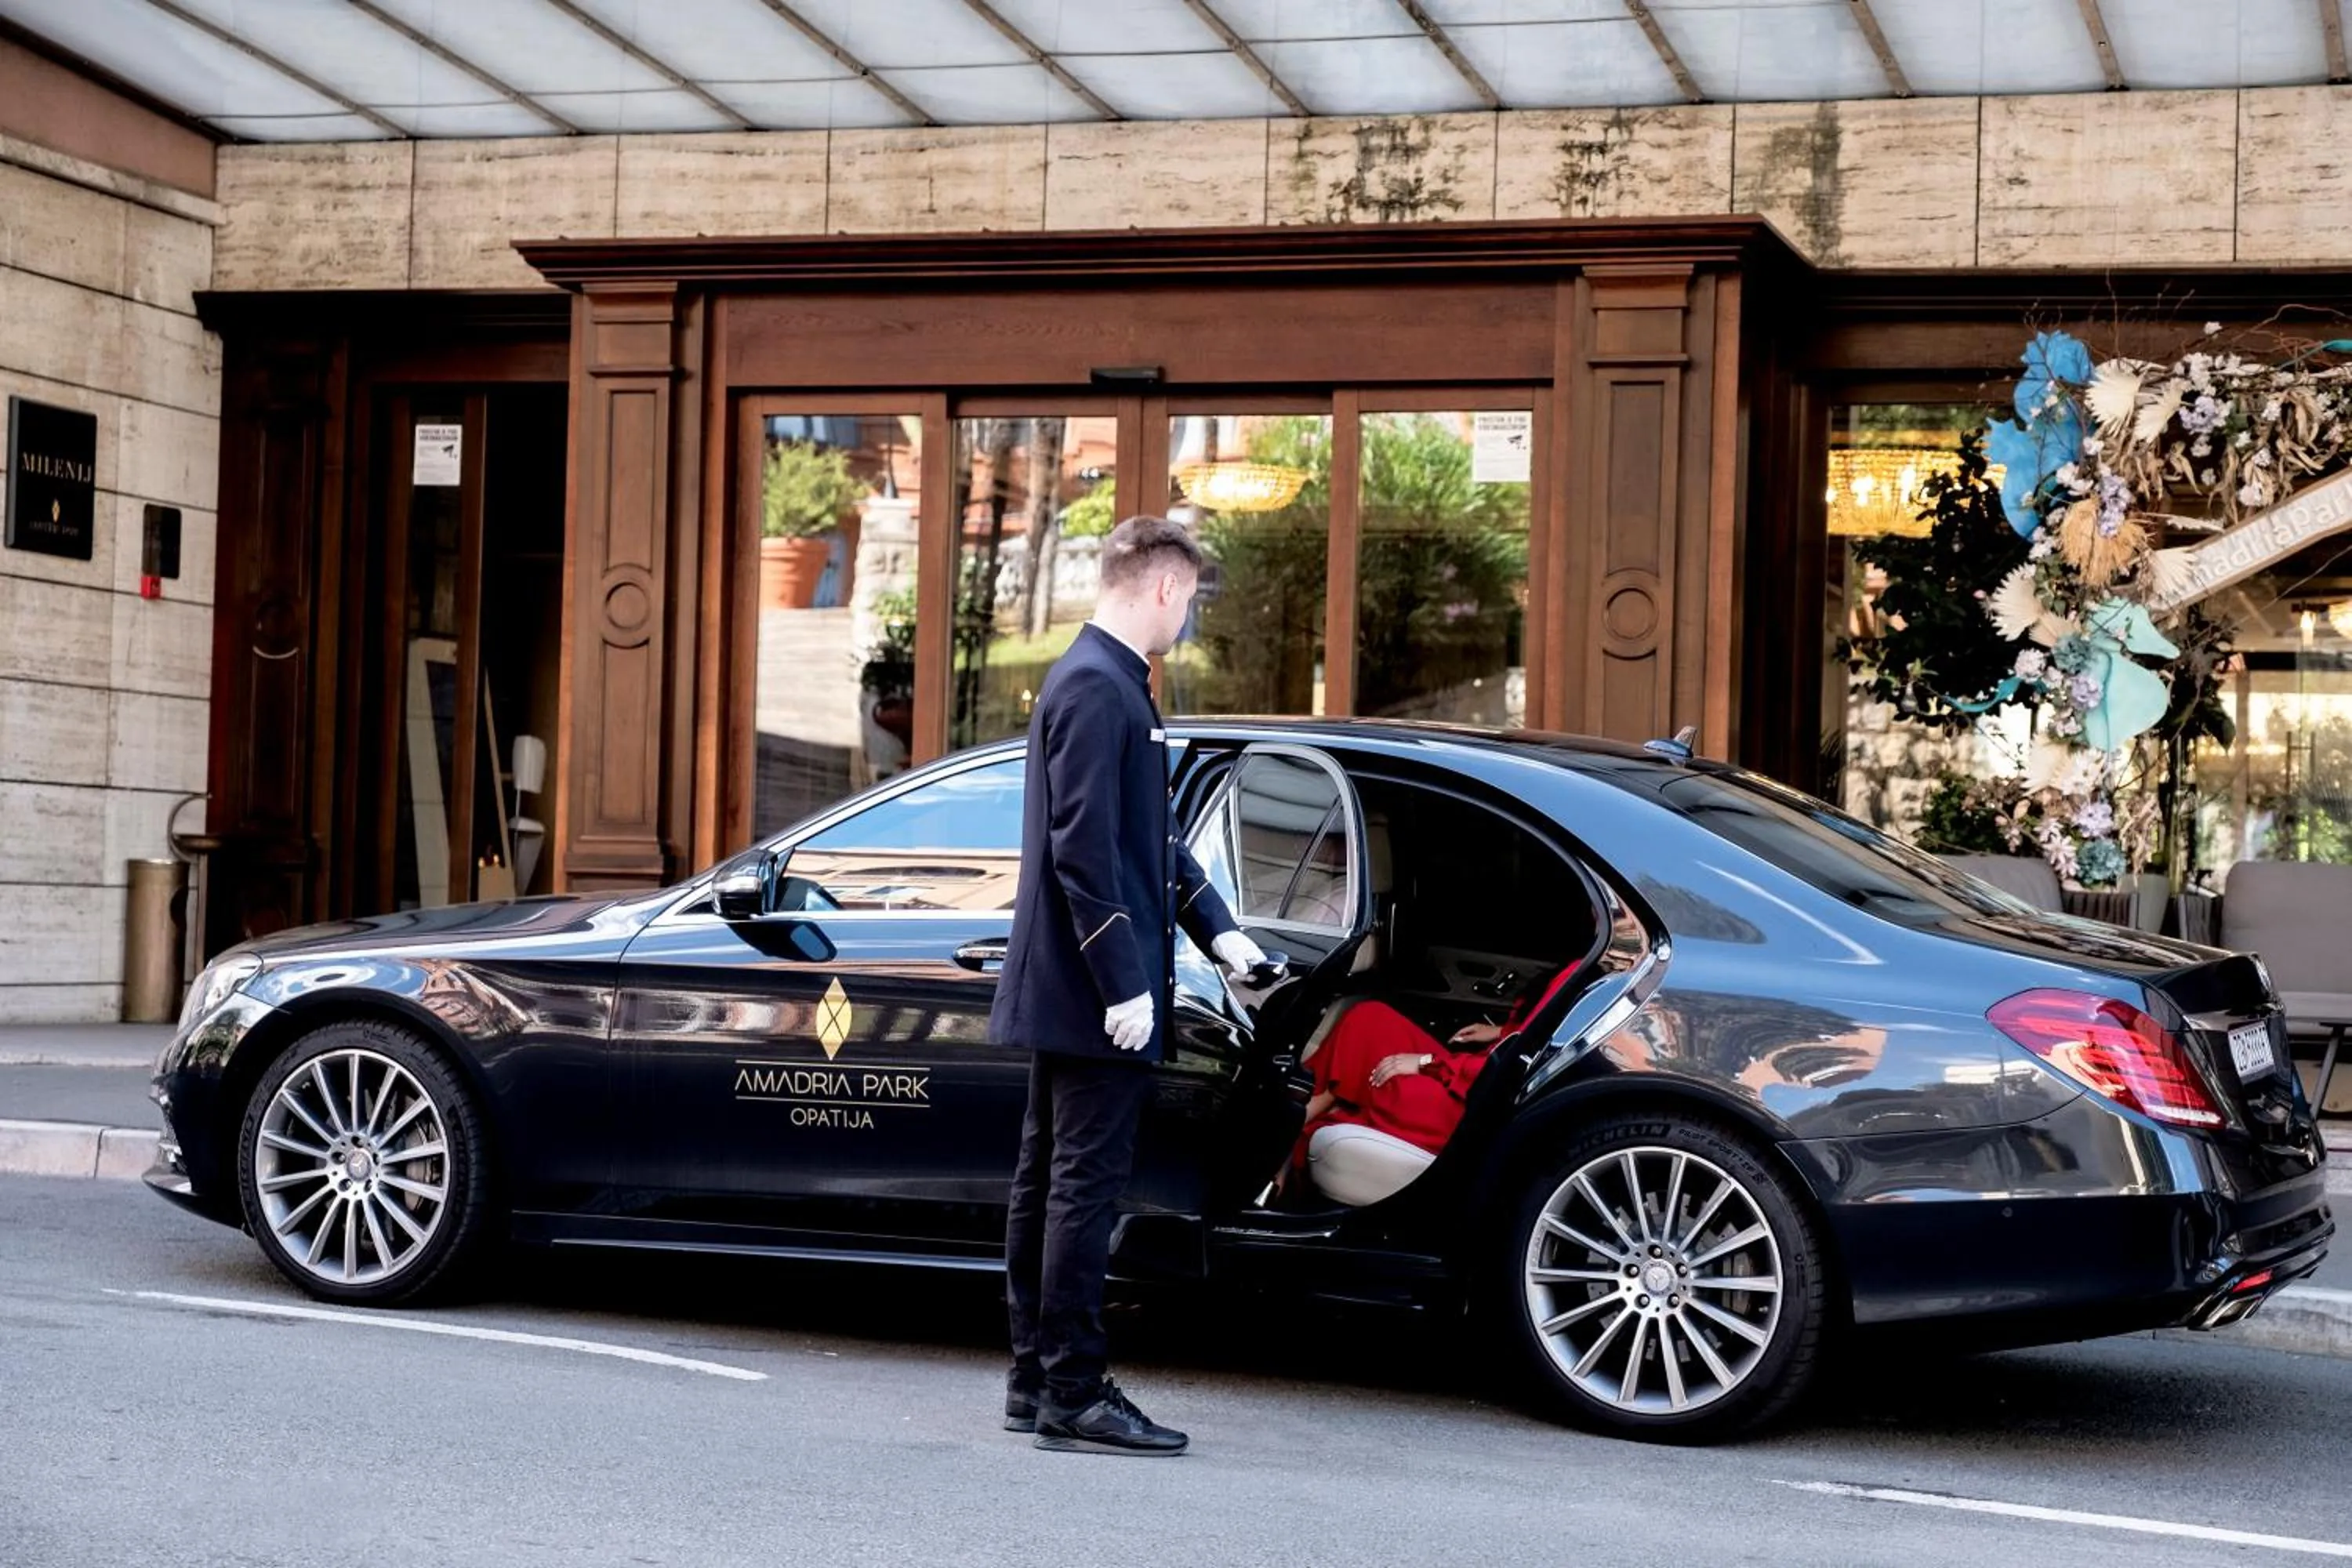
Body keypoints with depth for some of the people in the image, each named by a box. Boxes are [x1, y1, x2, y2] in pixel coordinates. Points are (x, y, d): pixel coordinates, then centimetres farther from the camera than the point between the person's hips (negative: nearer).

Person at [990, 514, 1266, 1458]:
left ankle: (1036, 1380, 21)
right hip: (1093, 992, -11)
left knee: (1048, 1180, 13)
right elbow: (1082, 849, -22)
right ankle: (1074, 1395, -3)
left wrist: (1217, 930, 19)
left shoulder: (1108, 680, 17)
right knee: (1086, 1183, -7)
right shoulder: (1098, 688, -16)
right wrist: (1124, 984, -21)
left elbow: (1154, 837, 23)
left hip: (1064, 992, 11)